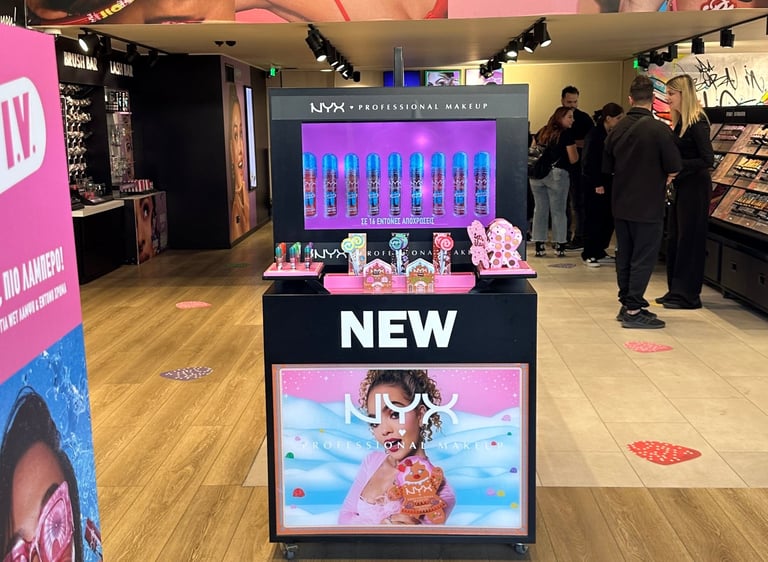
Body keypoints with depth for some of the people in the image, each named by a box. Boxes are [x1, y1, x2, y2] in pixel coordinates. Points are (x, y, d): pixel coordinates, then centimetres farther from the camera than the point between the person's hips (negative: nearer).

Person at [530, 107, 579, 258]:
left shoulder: (542, 132, 13)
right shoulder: (567, 134, -4)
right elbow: (573, 159, -4)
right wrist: (574, 148, 14)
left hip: (537, 175, 5)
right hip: (557, 175, -5)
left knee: (540, 210, 9)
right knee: (558, 211, 3)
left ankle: (539, 246, 10)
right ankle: (560, 246, 5)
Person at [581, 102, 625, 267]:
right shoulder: (594, 135, -11)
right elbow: (589, 162, -14)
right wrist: (597, 184, -16)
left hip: (607, 182, 7)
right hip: (593, 184, -7)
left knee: (608, 219, 7)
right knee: (594, 219, -2)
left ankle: (599, 252, 18)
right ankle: (588, 254, 7)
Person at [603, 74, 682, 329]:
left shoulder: (617, 129, 3)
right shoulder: (659, 129, -15)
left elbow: (608, 168, 10)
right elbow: (674, 169, -12)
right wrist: (661, 179, 8)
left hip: (621, 205, 6)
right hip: (648, 206, -6)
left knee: (625, 256, 14)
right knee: (643, 258, 0)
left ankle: (627, 304, 23)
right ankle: (634, 311, 2)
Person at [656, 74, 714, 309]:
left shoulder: (697, 122, -15)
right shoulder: (679, 122, 11)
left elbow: (708, 159, -20)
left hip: (695, 188, -9)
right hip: (680, 186, 9)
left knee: (689, 240, -2)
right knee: (674, 238, 13)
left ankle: (687, 295, 7)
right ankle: (675, 291, 22)